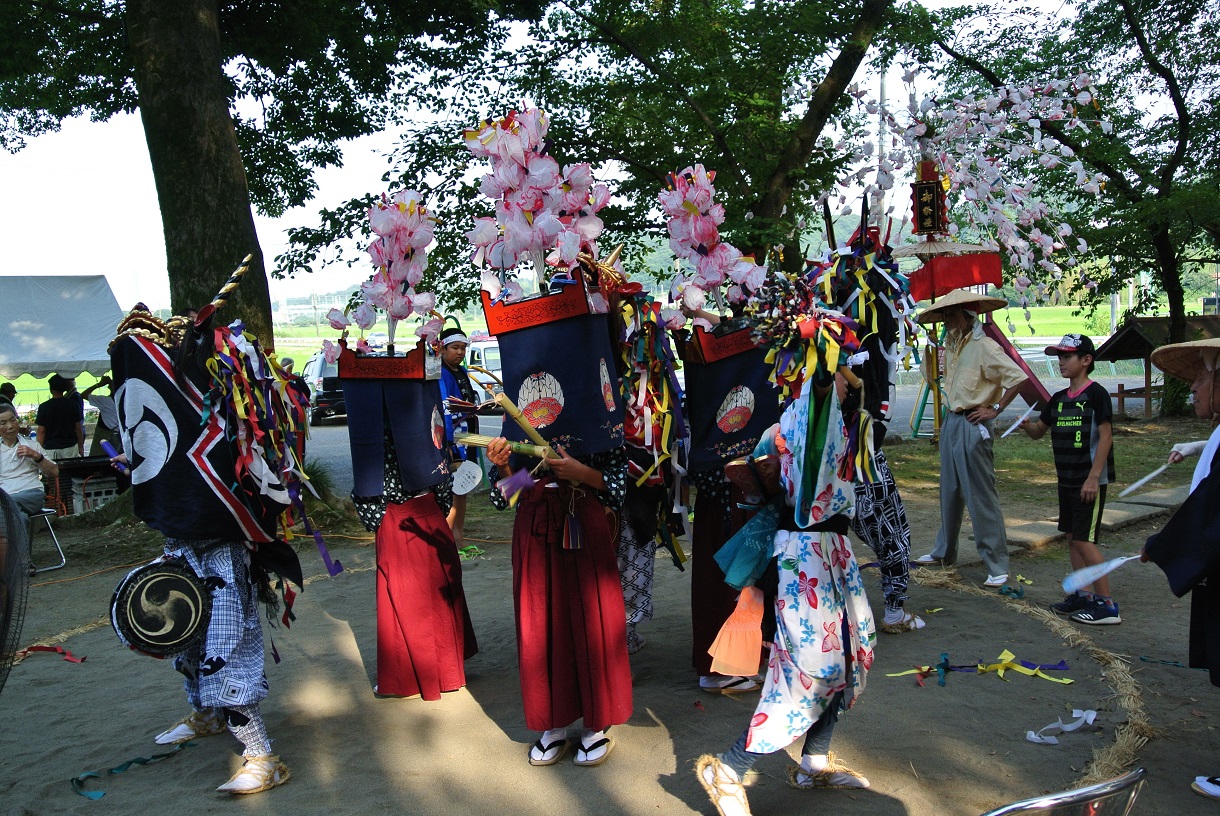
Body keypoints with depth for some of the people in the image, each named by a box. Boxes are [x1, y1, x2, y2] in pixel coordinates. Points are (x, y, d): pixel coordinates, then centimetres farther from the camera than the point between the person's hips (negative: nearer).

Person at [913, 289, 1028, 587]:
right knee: (950, 492, 17)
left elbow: (1018, 378, -19)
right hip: (951, 423, 9)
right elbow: (935, 376, 27)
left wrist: (994, 410, -16)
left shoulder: (984, 347, -14)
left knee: (981, 496, -7)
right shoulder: (952, 347, 12)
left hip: (972, 426, -9)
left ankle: (997, 566, -2)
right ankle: (944, 551, 31)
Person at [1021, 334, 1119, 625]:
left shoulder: (1096, 394, -12)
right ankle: (1082, 595, 23)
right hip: (1066, 480, 8)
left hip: (1090, 481, -8)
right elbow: (1038, 432, 15)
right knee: (1073, 538, 13)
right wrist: (1026, 424, -9)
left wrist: (1093, 478, -19)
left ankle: (1106, 604, -3)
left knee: (1084, 540, -9)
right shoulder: (1058, 399, 11)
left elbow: (1105, 437, -15)